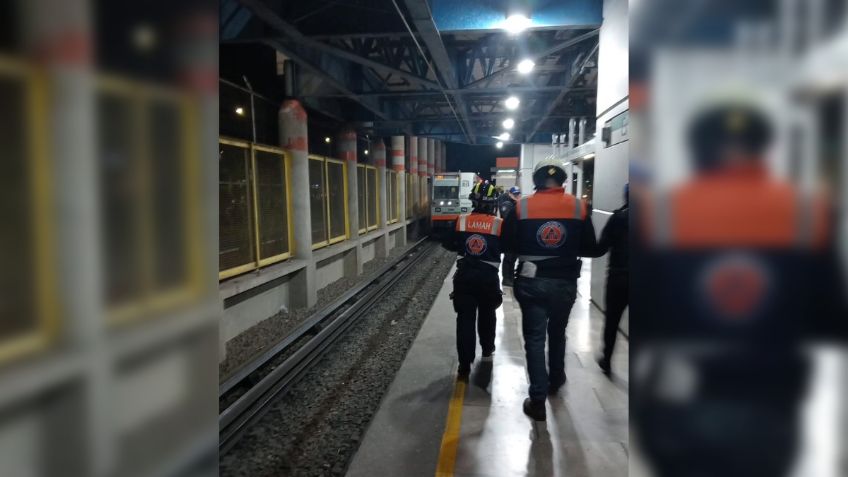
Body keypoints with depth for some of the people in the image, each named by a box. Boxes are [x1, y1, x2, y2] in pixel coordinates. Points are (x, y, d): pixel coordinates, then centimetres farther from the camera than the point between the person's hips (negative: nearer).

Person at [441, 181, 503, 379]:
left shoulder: (460, 221, -1)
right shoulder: (499, 224, -6)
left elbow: (448, 244, 9)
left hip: (464, 275, 0)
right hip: (488, 276, 0)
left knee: (465, 320, 2)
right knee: (487, 315, 23)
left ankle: (465, 366, -2)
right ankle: (487, 350, 43)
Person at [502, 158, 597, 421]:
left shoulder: (521, 207, -7)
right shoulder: (579, 207, -4)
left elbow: (508, 245, -1)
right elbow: (589, 248, 2)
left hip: (531, 282, -2)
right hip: (565, 282, 2)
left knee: (535, 338, 6)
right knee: (557, 333, 24)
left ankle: (538, 399, 4)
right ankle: (555, 379, 44)